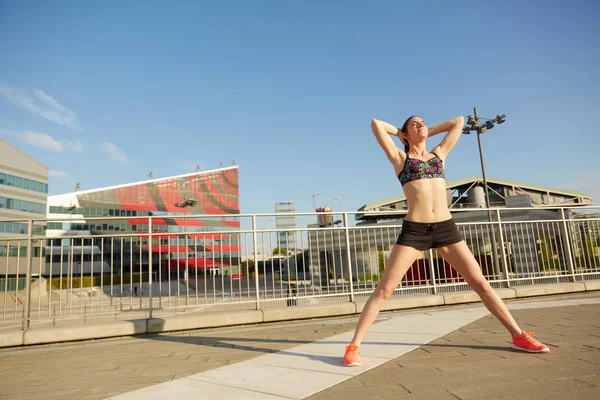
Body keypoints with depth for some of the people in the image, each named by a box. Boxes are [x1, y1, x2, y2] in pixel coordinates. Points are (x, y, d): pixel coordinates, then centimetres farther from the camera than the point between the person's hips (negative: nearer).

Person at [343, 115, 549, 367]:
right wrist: (398, 131, 21)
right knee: (383, 290, -6)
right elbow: (376, 124, 5)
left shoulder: (440, 153, 20)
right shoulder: (399, 157, 9)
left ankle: (518, 335, 22)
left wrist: (429, 133, 30)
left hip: (446, 228, 4)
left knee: (480, 283, 7)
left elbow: (459, 122, 28)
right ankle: (354, 345, -1)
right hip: (413, 230, -3)